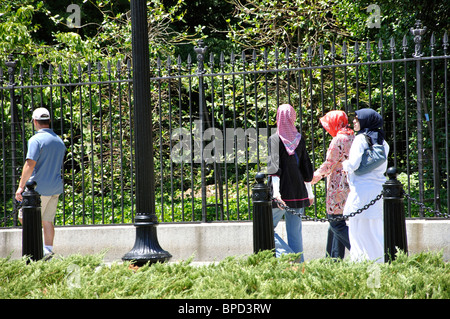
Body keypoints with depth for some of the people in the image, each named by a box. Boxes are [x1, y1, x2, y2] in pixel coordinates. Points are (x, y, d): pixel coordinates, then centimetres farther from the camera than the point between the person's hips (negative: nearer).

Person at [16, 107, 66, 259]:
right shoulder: (59, 141, 13)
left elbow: (30, 165, -19)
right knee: (47, 221, 10)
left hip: (39, 188, -7)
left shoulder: (36, 140, -13)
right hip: (56, 187, 7)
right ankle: (48, 250, 7)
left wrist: (21, 186, -17)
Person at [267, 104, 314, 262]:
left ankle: (287, 255, -15)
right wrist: (309, 192, 22)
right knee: (295, 233, 9)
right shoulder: (300, 139, 7)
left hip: (282, 193, -5)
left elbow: (275, 167, -17)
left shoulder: (275, 139, -6)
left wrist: (276, 192, -25)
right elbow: (306, 168, 12)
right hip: (298, 193, 5)